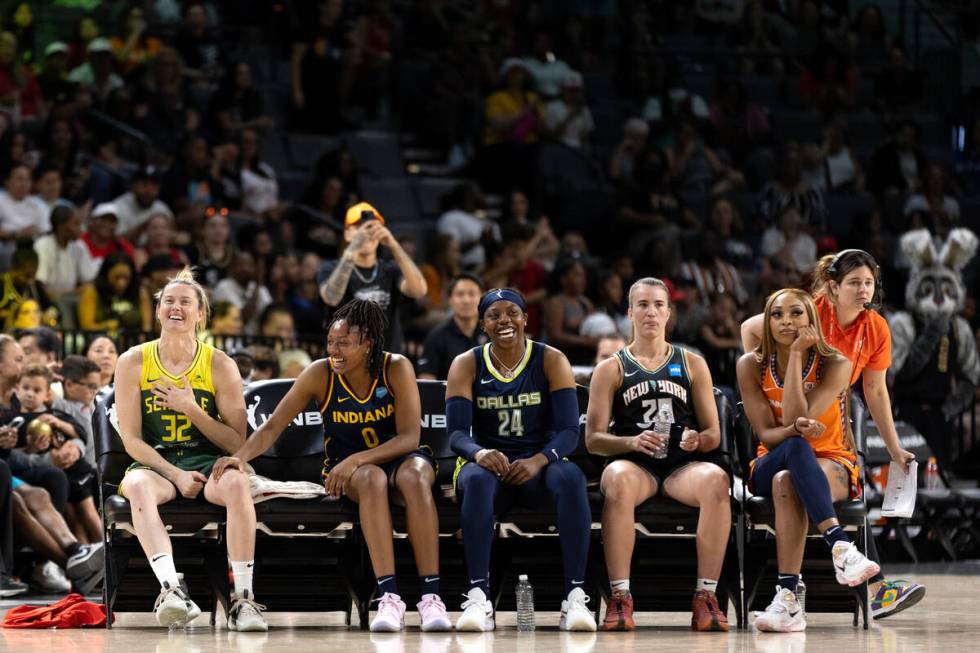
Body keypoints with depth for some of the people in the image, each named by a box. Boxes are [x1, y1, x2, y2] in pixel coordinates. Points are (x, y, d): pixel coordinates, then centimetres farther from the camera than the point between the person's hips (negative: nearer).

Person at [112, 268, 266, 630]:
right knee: (139, 487, -36)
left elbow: (237, 442, 1)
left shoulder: (220, 365, 2)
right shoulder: (133, 362, 2)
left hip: (207, 463, 0)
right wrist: (175, 475, -15)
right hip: (154, 464, 0)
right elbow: (131, 439, -2)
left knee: (236, 483, -34)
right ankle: (171, 589, -51)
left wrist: (192, 409, -13)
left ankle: (243, 597, -35)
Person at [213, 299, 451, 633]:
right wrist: (241, 456, -27)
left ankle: (431, 597, -43)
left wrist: (356, 460, -28)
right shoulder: (320, 374, -8)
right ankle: (389, 599, -45)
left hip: (398, 457, 0)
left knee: (414, 476, -37)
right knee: (372, 479, -36)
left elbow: (409, 438, -17)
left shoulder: (396, 369, -12)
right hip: (348, 470, 0)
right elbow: (273, 426, -8)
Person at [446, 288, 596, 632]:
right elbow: (457, 433, -8)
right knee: (477, 479, -37)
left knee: (570, 477, -35)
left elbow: (569, 431, -8)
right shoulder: (466, 365, 2)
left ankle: (575, 598, -40)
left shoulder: (552, 361, 0)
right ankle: (478, 599, -44)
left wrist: (539, 460, -29)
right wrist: (480, 453, -32)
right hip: (489, 463, 0)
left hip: (538, 465, 0)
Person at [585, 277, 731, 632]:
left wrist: (698, 440, -10)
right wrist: (633, 442, -15)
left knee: (716, 479, -35)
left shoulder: (692, 364, 17)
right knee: (618, 479, -40)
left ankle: (705, 597, -35)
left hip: (684, 464, 1)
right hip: (634, 463, -1)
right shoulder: (611, 369, 13)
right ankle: (620, 599, -39)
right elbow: (593, 439, 5)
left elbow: (713, 435, 14)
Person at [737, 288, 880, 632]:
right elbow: (766, 433, -8)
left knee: (787, 482, -39)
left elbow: (796, 419, -21)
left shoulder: (835, 365, -9)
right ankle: (840, 546, -56)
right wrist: (794, 431, -32)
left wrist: (797, 354, -20)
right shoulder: (751, 366, -2)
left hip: (831, 463, -1)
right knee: (796, 448, -38)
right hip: (772, 463, 1)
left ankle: (788, 596, -50)